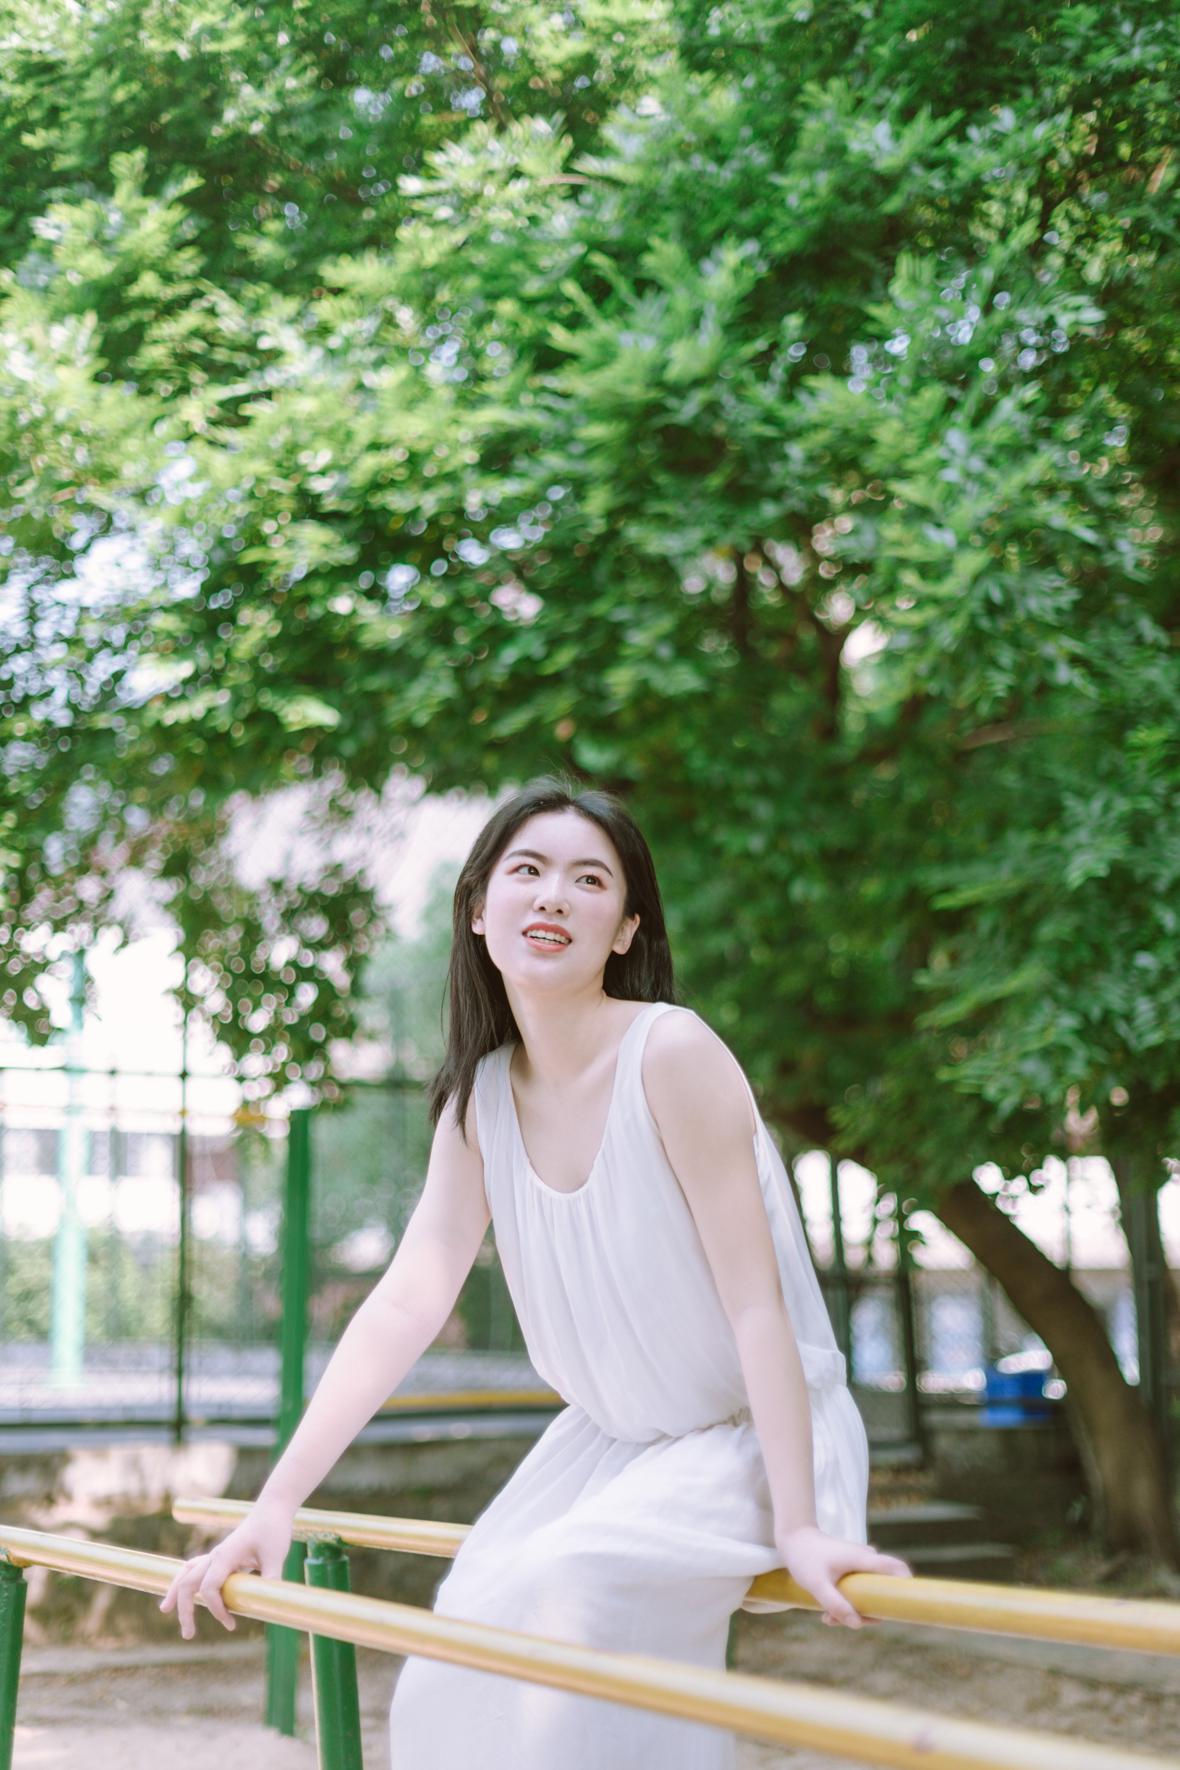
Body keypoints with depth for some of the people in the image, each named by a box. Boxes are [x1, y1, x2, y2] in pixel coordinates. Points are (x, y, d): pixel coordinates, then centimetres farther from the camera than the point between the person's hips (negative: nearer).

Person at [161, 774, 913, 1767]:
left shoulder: (671, 1054, -21)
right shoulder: (479, 1100, -3)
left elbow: (754, 1300, -22)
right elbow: (406, 1304, -8)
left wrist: (799, 1528, -26)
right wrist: (274, 1510, -14)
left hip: (755, 1438, -6)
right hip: (609, 1442, 6)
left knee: (560, 1599, -26)